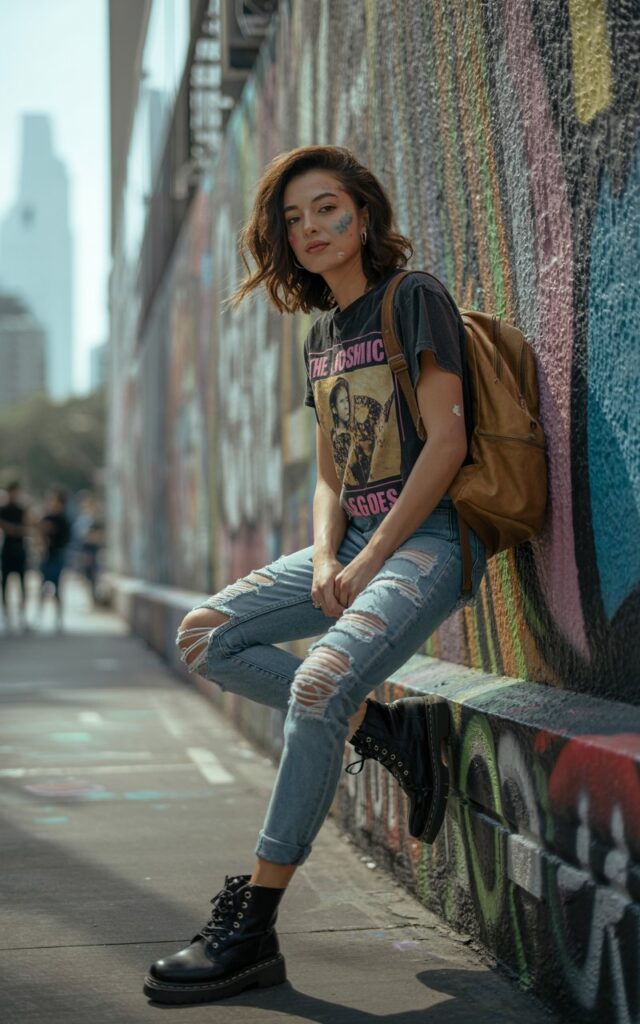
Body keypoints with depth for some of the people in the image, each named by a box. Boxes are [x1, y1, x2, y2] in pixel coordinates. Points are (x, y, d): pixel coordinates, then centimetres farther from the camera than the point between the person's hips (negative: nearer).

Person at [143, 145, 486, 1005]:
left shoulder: (416, 299, -5)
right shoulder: (321, 336, 17)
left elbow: (446, 440, -13)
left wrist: (370, 560, -16)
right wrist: (326, 560, -3)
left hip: (427, 540, -9)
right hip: (354, 542, 9)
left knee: (319, 684, -29)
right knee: (205, 639, -4)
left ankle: (251, 932, -22)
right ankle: (386, 728, -4)